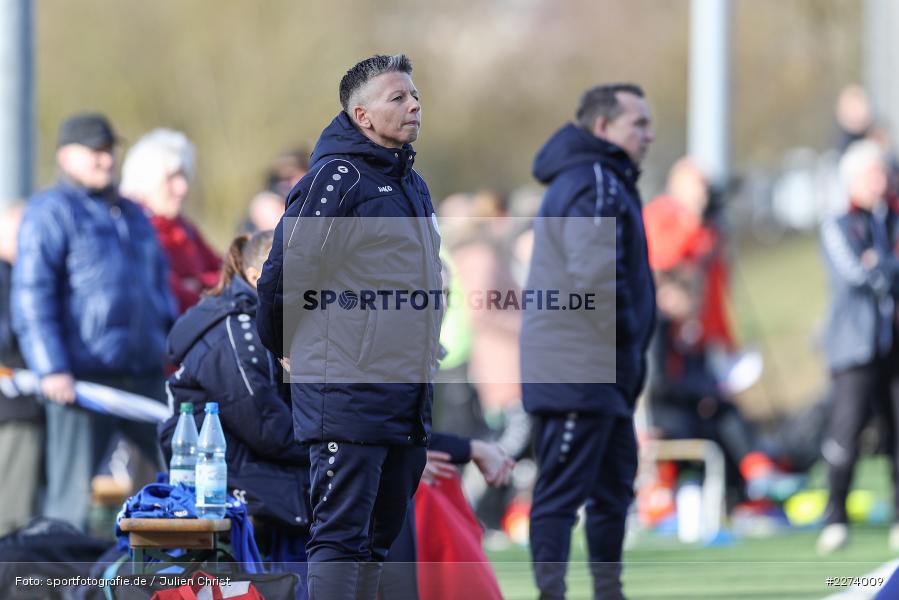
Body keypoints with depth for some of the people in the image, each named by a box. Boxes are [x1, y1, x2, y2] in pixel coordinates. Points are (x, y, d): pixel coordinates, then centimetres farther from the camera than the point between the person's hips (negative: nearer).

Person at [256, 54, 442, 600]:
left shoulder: (412, 185, 17)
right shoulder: (339, 177, -12)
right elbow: (285, 270, -11)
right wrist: (283, 347, 3)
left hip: (408, 396, 9)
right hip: (347, 392, -9)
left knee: (380, 535, 12)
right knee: (341, 534, -10)